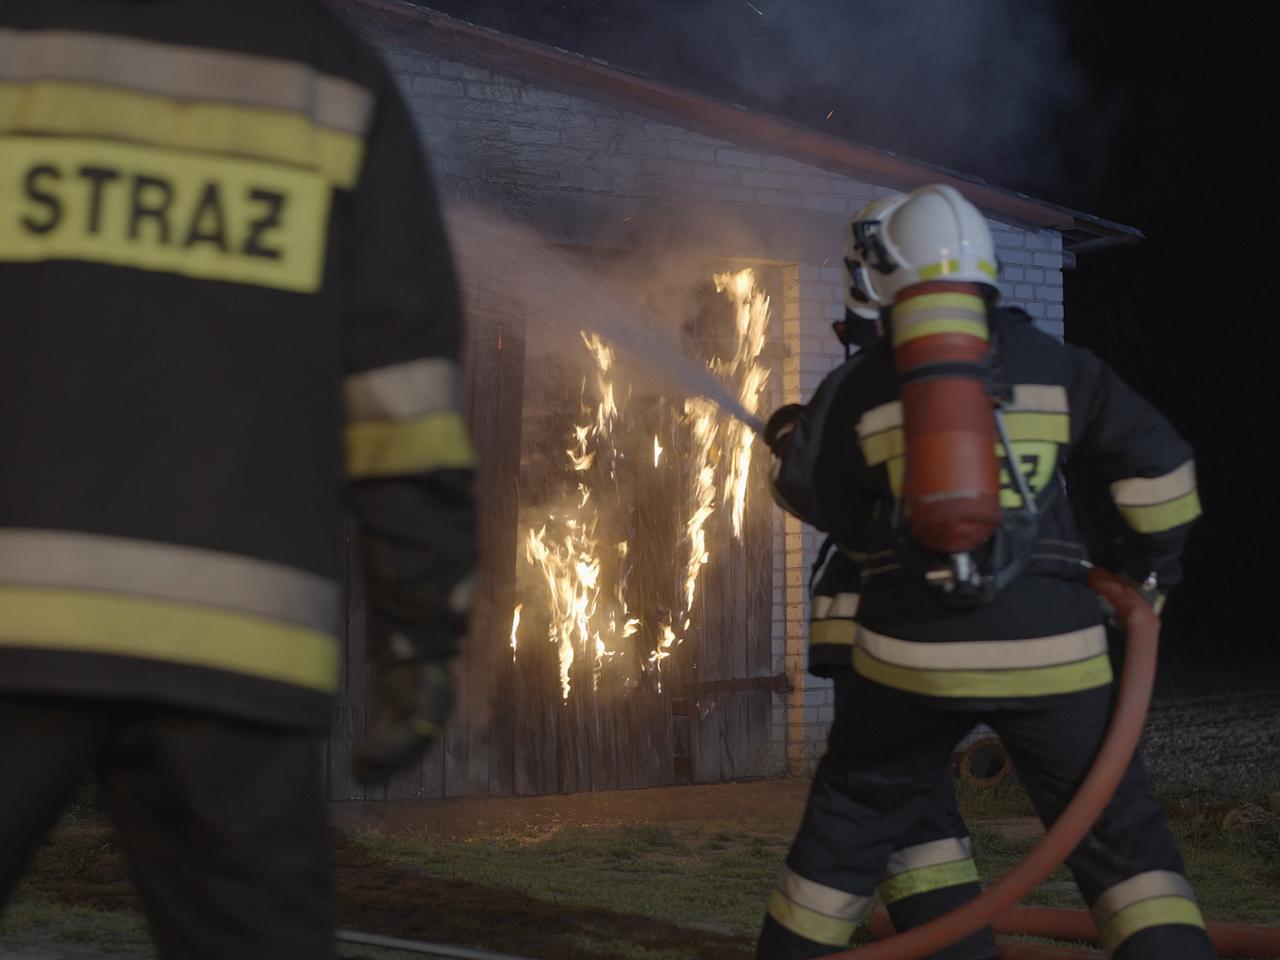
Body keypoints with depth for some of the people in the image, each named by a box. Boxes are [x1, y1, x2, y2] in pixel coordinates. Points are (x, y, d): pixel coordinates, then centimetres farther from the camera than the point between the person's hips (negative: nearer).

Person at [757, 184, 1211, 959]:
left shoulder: (858, 386, 5)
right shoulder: (1052, 366, 7)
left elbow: (814, 497, 16)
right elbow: (1156, 458, 6)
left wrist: (793, 442, 38)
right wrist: (1155, 561, 22)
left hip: (915, 649, 0)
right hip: (1047, 647, 0)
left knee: (855, 821, 18)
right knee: (1117, 832, 5)